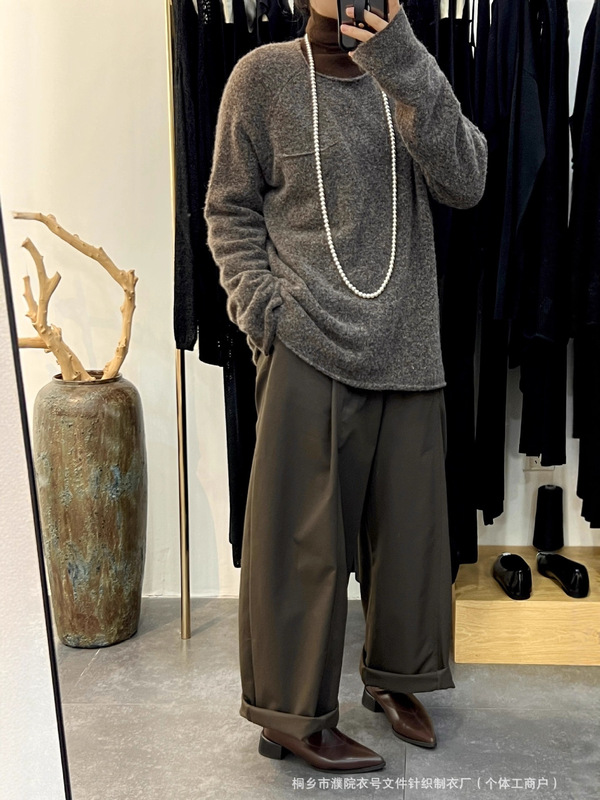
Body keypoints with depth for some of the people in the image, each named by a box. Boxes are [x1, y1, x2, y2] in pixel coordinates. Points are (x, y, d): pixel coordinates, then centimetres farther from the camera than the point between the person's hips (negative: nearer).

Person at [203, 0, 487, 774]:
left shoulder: (404, 78, 11)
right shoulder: (265, 76, 3)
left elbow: (466, 183, -4)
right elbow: (230, 211, 4)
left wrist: (404, 65, -14)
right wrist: (262, 308, -10)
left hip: (408, 350, 4)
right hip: (311, 351, -4)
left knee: (409, 524, 11)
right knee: (306, 537, 0)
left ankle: (393, 678, 32)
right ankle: (290, 715, 16)